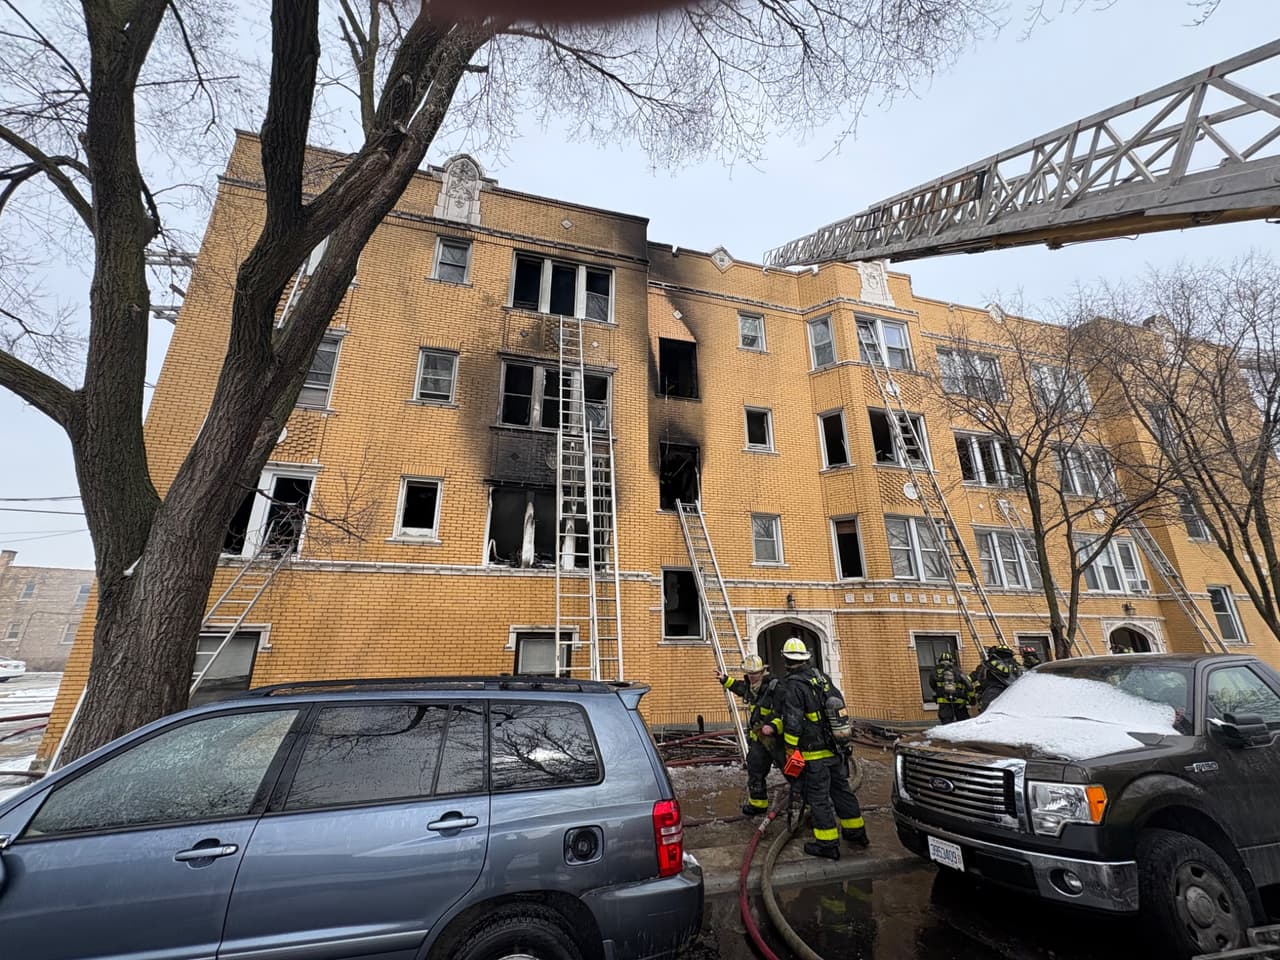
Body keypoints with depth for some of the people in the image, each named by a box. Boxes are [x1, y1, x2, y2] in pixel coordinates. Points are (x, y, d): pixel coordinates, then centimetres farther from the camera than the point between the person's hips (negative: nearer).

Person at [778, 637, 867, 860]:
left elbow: (792, 723, -20)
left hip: (814, 752, -7)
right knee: (841, 789, 20)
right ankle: (856, 832, 32)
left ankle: (827, 844, 11)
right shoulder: (823, 677, 5)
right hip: (836, 748, 7)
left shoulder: (793, 685, -18)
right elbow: (840, 705, 13)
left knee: (819, 797, 4)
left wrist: (791, 752, -10)